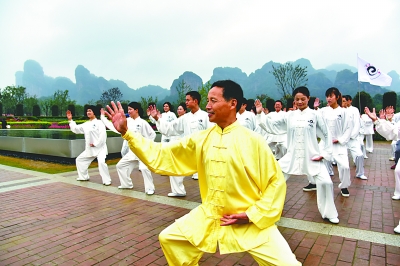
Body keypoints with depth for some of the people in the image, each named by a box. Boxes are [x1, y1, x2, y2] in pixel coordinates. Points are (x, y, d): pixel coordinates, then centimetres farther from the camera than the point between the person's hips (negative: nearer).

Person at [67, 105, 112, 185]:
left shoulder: (99, 123, -11)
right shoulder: (86, 124, 13)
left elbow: (103, 135, -19)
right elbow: (75, 129, 19)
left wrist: (95, 144, -17)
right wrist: (70, 120, 14)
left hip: (100, 148, -8)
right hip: (89, 149, 9)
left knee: (101, 162, -28)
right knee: (79, 160, 18)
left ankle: (107, 180, -17)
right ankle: (84, 177, 35)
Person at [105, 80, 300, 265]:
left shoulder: (253, 141, -15)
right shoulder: (201, 139, -3)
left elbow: (275, 182, -9)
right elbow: (162, 156, -1)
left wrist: (253, 215, -16)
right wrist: (126, 133, -6)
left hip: (250, 222, -3)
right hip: (209, 217, 4)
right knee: (169, 239, 8)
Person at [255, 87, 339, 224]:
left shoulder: (315, 115, -4)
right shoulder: (289, 116, 2)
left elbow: (326, 135, 1)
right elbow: (270, 125, 0)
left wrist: (324, 154, -4)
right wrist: (259, 114, -11)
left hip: (311, 157, -2)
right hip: (292, 156, 2)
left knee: (325, 182, -7)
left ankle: (329, 213, 19)